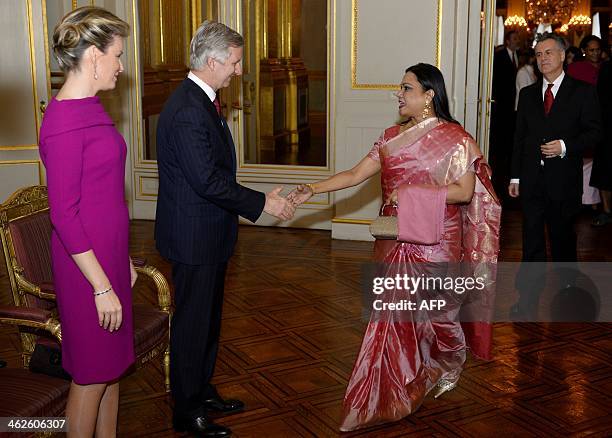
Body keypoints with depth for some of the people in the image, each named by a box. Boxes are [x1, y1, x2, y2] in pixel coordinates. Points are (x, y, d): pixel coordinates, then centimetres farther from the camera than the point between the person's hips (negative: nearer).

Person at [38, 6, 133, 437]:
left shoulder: (91, 107, 7)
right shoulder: (63, 123, -21)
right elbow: (64, 214, -20)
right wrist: (102, 287, -17)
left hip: (109, 256, 9)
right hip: (86, 268, -9)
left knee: (112, 363, 20)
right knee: (92, 373, 7)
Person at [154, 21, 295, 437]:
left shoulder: (203, 100, 9)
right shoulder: (187, 111, -24)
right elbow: (209, 181, -26)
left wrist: (260, 200, 13)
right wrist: (263, 202, -18)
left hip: (210, 234, 10)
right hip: (193, 237, -10)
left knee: (209, 318, 21)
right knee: (192, 323, 4)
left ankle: (203, 391, 37)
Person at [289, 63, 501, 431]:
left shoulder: (454, 138, -8)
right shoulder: (392, 137, 8)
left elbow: (465, 192, -13)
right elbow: (356, 175, 3)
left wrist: (414, 193, -21)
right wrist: (313, 190, -8)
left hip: (435, 244, -5)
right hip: (396, 242, 5)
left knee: (434, 313, 10)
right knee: (394, 315, 8)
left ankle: (446, 369, 40)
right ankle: (386, 398, 21)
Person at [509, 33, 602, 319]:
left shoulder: (583, 92, 0)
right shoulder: (528, 94, 11)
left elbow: (594, 132, -2)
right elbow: (519, 137, 12)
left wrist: (565, 146, -18)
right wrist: (515, 176, 9)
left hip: (564, 180, -2)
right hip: (532, 180, 2)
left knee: (562, 236, 12)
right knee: (532, 241, 2)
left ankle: (566, 285, 33)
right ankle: (528, 300, 5)